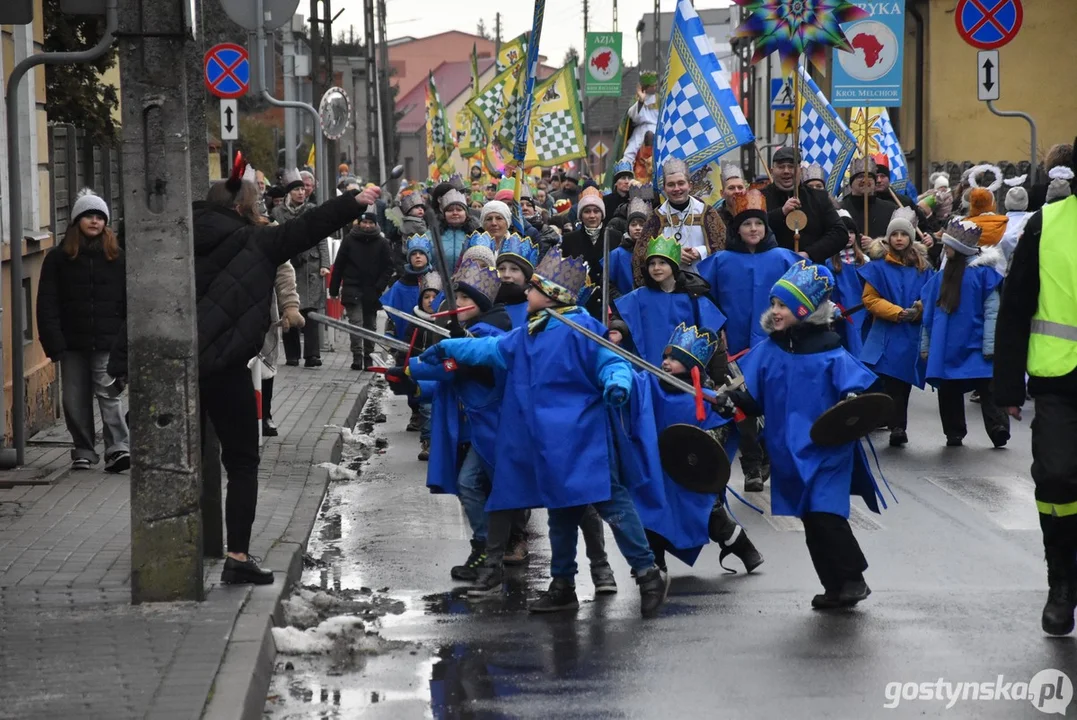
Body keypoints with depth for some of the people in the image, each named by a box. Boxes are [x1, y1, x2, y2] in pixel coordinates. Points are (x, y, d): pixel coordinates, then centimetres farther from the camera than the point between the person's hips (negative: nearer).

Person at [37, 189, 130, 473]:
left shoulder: (117, 256, 3)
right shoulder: (58, 258, 3)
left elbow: (130, 301, 4)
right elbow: (47, 304, 0)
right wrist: (54, 343, -8)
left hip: (108, 343, -2)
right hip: (73, 343, 2)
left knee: (109, 395, -11)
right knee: (76, 401, 7)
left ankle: (118, 448, -15)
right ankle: (84, 451, 18)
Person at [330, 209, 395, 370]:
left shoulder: (382, 243, 2)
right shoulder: (349, 240, 1)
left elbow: (388, 268, 2)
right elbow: (338, 266, 4)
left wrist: (379, 287, -10)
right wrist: (333, 289, 1)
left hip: (372, 292, 2)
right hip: (352, 290, -2)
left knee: (371, 325, 9)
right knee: (356, 322, -13)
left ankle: (368, 358, 17)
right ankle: (357, 357, -18)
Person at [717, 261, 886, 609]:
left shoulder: (829, 353, -11)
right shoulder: (767, 351, 5)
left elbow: (858, 388, -11)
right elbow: (754, 398, 9)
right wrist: (734, 401, -10)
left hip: (827, 449, -6)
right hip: (788, 452, 6)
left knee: (826, 516, -15)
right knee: (812, 521, 10)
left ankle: (852, 579, 0)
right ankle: (836, 586, 19)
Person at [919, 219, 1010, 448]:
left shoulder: (983, 272, -7)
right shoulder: (943, 275, 12)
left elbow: (991, 310, -11)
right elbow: (930, 312, 15)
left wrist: (990, 345, -16)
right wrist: (926, 344, 13)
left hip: (974, 346, -6)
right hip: (947, 347, 6)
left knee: (987, 389, -5)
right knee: (948, 391, 7)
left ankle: (998, 430, -3)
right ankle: (954, 434, 11)